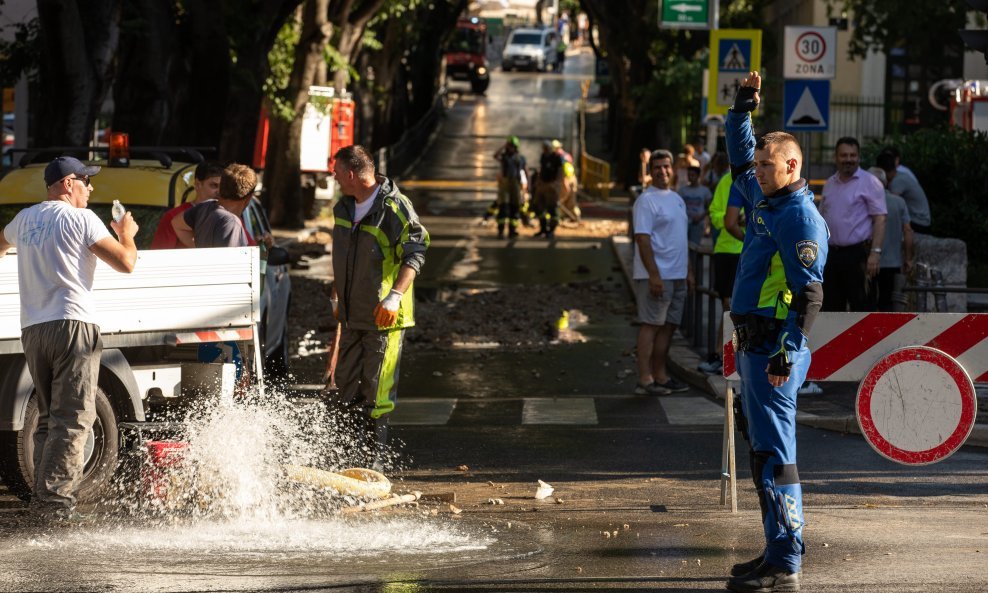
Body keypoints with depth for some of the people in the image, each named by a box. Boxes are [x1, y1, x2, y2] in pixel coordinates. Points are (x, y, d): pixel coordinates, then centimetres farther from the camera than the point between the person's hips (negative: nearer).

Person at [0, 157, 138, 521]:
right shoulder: (80, 218, -3)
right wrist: (127, 234, 14)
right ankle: (55, 500, -16)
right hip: (73, 325, -7)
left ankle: (42, 500, 9)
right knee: (73, 419, -8)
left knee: (48, 418, 14)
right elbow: (125, 263, -7)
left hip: (31, 328, 7)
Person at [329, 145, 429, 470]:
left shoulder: (395, 208, -14)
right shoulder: (343, 208, 11)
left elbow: (415, 254, -17)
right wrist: (336, 296, 26)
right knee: (347, 384, 9)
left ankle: (376, 458, 2)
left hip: (385, 318, -8)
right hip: (352, 315, 8)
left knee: (377, 390, -5)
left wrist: (395, 296, -28)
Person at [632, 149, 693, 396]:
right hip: (656, 276, -9)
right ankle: (645, 380, -9)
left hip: (677, 275, 9)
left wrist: (688, 271, 20)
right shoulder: (647, 200, -10)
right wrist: (654, 275, -23)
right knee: (651, 325, -8)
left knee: (668, 326, 10)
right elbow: (642, 239, -17)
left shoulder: (676, 199, 17)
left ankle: (660, 376, 16)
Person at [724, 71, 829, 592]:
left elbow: (809, 294, -20)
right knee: (762, 449, 15)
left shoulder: (800, 217, -14)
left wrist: (787, 353, -25)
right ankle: (779, 551, 23)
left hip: (774, 348, -10)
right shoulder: (763, 199, 13)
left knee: (774, 453, -10)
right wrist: (743, 108, 24)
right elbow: (739, 159, 34)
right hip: (752, 344, 10)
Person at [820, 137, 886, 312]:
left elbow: (880, 219, -9)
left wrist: (875, 252, -18)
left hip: (857, 253, -6)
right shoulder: (830, 184, 15)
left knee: (861, 305, -7)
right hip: (832, 254, 6)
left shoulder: (869, 183, -4)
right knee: (831, 306, 9)